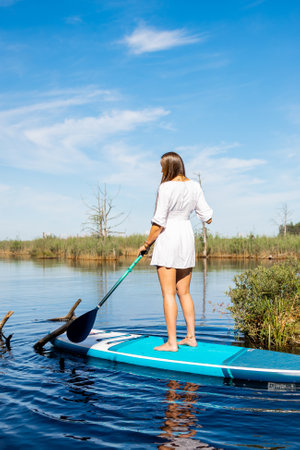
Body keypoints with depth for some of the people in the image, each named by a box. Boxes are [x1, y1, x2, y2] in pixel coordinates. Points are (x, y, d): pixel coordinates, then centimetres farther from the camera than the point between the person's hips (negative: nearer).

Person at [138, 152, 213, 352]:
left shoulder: (166, 187, -14)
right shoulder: (194, 186, 5)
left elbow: (159, 223, -15)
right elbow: (208, 218, 7)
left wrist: (147, 244, -2)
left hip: (168, 238, -7)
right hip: (187, 237, 7)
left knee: (168, 294, -3)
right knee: (184, 292, 15)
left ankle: (172, 342, 0)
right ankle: (191, 337, 19)